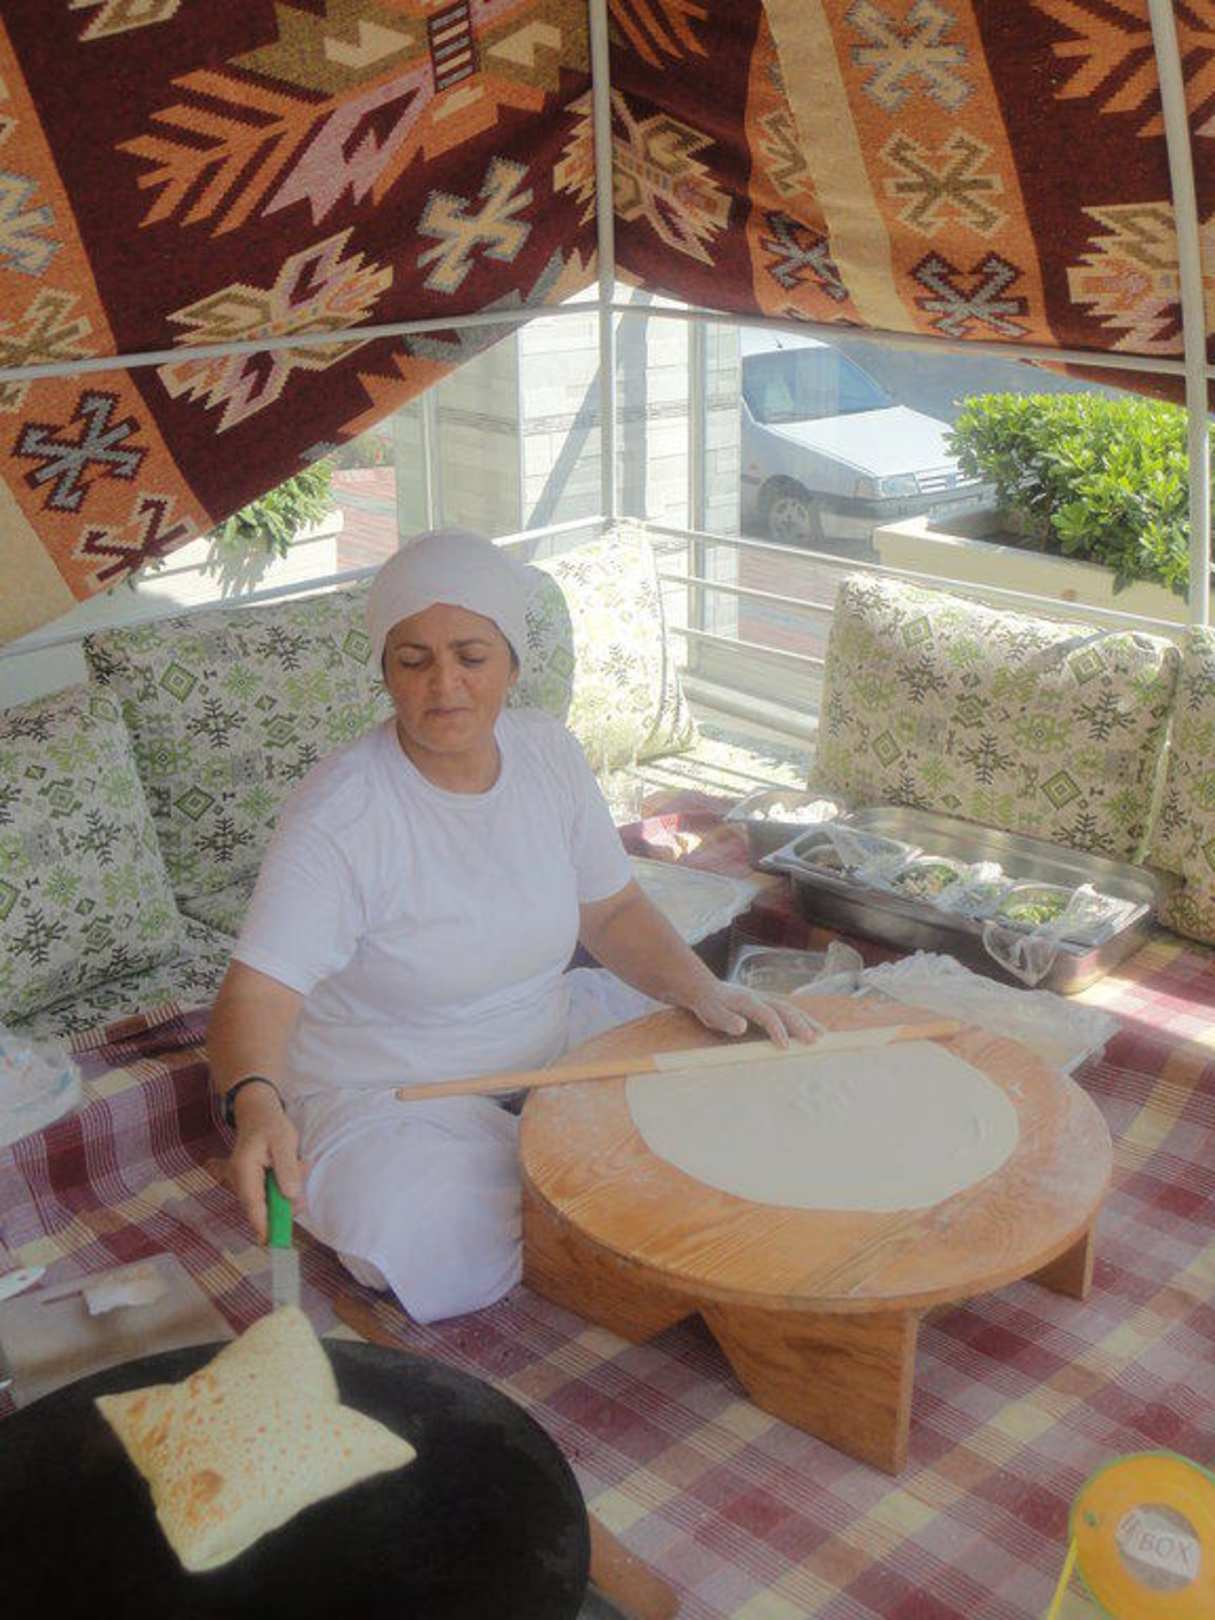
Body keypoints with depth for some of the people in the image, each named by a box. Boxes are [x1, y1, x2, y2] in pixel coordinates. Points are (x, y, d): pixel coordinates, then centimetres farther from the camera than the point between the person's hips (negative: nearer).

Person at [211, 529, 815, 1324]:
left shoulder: (548, 750, -6)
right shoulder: (340, 812, -25)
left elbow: (611, 909, 4)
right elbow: (258, 991, -31)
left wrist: (702, 990, -13)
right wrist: (256, 1103, -52)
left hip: (546, 1038, 5)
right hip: (386, 1098, -5)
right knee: (437, 1257, -31)